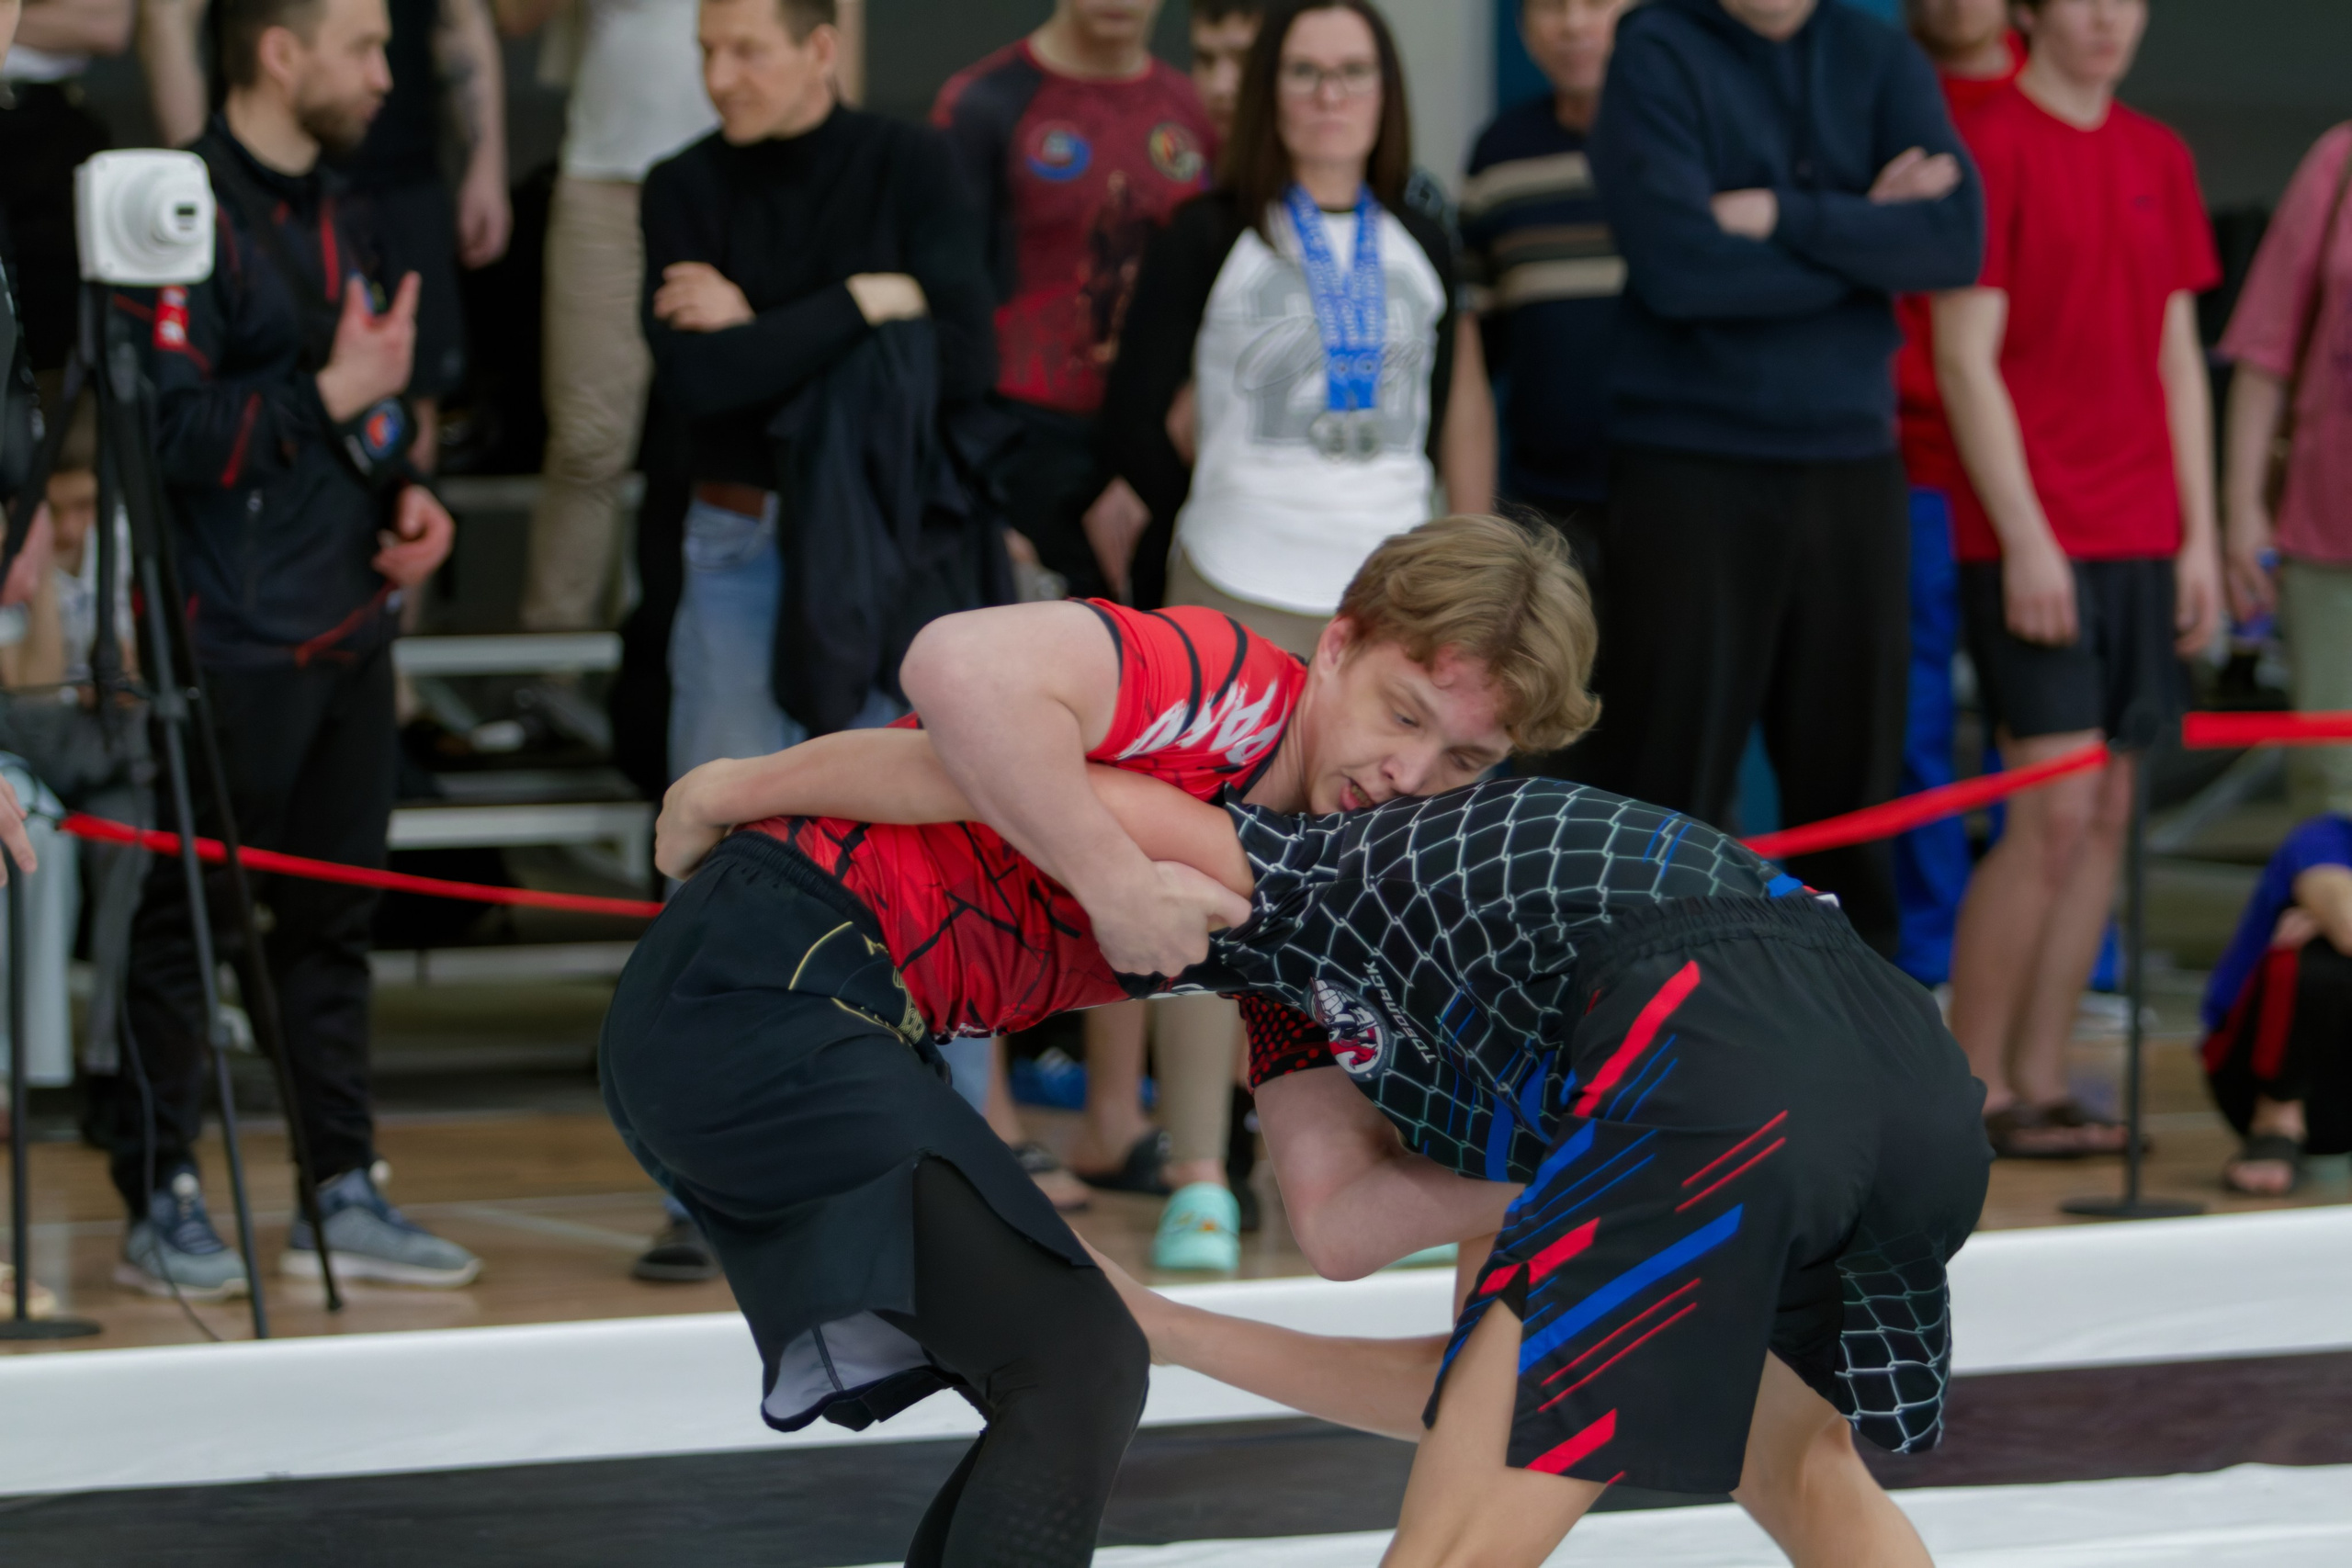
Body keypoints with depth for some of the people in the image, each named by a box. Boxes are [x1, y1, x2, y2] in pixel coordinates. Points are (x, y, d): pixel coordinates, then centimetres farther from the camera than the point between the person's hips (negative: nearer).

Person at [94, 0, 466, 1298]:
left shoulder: (326, 216, 16)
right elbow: (172, 434, -19)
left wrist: (405, 495, 9)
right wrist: (331, 393, -21)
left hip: (348, 634, 8)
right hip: (235, 643, -8)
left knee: (333, 918, 11)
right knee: (190, 922, -3)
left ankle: (344, 1193, 16)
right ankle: (160, 1204, 3)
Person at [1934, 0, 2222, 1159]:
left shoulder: (2159, 159, 14)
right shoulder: (1989, 146, -7)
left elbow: (2180, 356, 17)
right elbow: (1964, 356, -10)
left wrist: (2200, 536, 11)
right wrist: (2025, 537, -15)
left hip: (2139, 538, 7)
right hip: (2029, 540, -7)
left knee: (2106, 815, 5)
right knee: (2057, 812, -11)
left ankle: (2040, 1081, 11)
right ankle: (1967, 1090, -2)